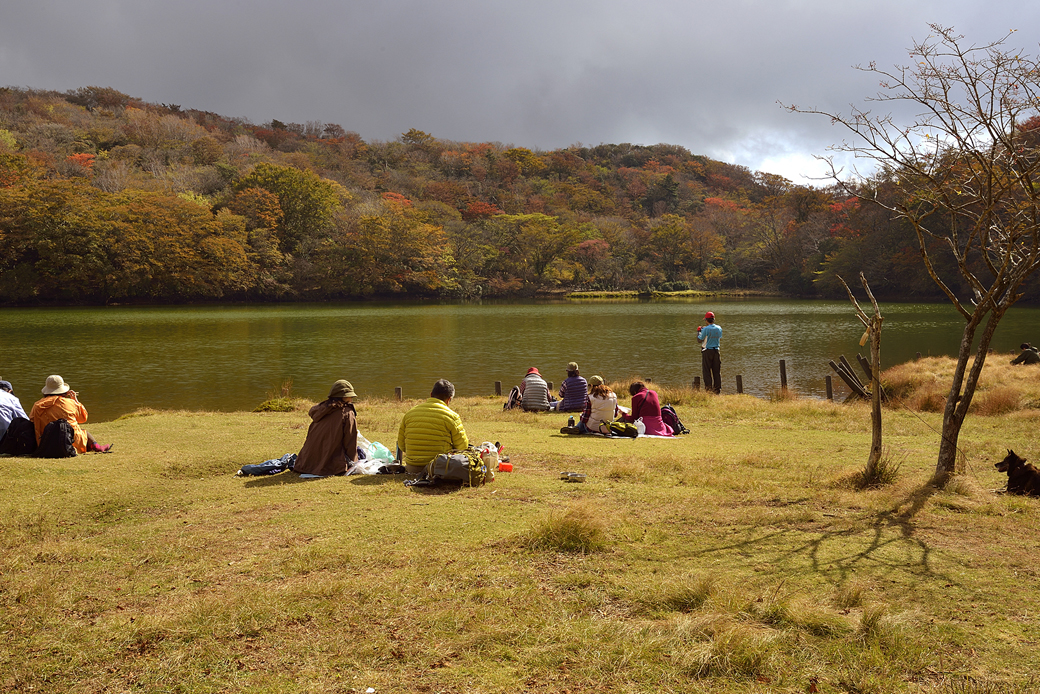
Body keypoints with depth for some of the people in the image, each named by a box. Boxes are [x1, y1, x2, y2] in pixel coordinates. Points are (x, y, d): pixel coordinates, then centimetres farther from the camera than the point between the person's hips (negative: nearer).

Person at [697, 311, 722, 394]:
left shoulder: (706, 329, -15)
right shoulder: (719, 328, 1)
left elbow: (699, 340, -7)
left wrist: (699, 331, 10)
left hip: (707, 351, -5)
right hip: (716, 351, 5)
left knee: (706, 371, 1)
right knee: (717, 371, 10)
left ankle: (708, 389, -3)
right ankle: (717, 390, 12)